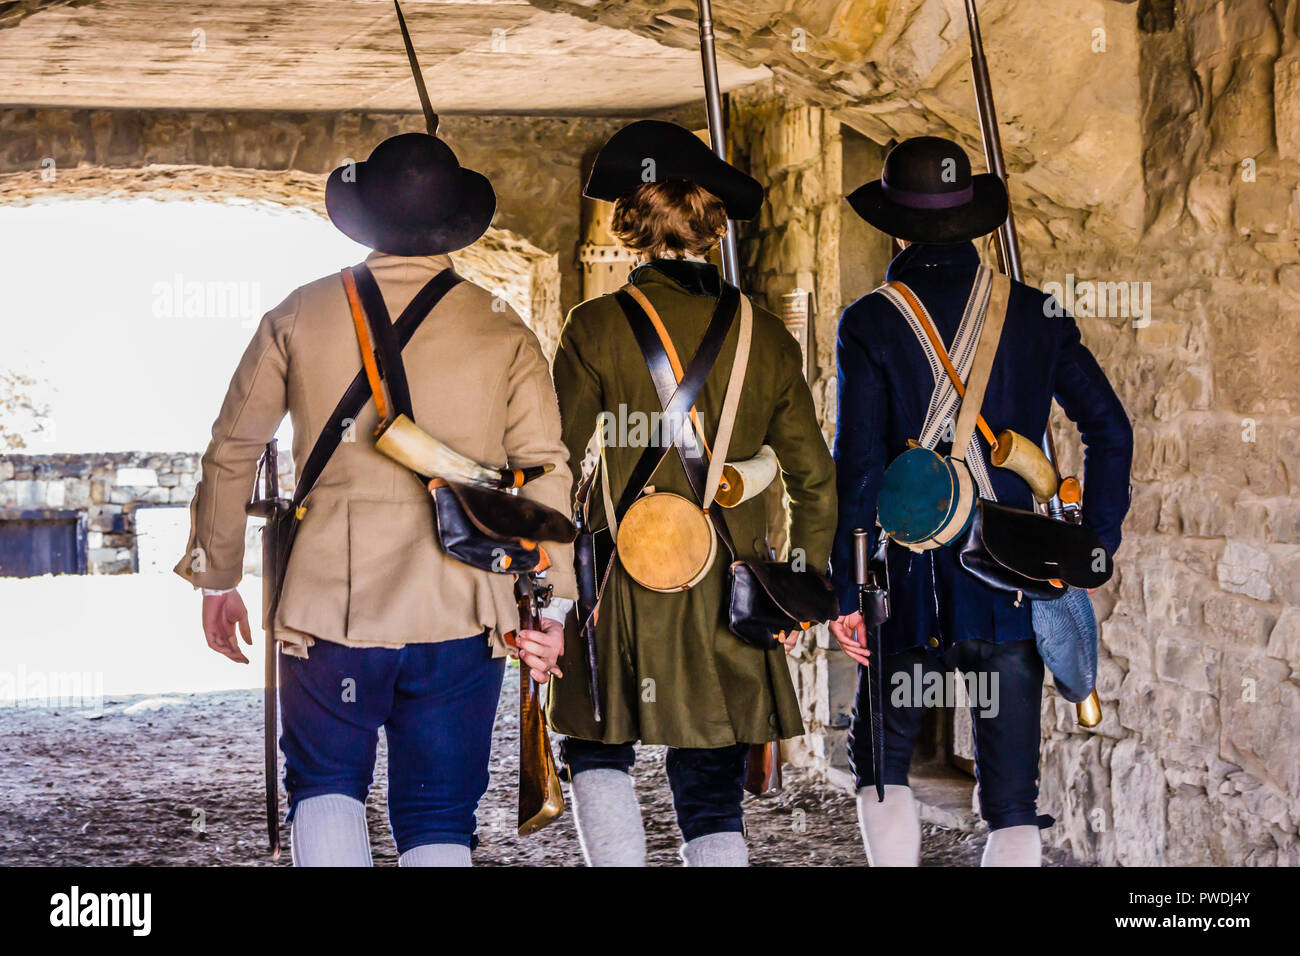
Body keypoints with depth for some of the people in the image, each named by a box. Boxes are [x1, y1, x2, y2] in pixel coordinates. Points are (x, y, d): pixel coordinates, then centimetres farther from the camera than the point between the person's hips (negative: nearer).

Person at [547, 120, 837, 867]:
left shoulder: (597, 328, -7)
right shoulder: (766, 337, 2)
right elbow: (816, 480, 5)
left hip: (624, 588, -2)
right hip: (730, 598, 3)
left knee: (598, 753, 20)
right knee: (713, 794, 9)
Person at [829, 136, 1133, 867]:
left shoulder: (872, 323, -6)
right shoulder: (1034, 314, 3)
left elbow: (859, 468, -10)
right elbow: (1110, 429, 2)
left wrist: (847, 591, -5)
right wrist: (1094, 546, 9)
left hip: (916, 586, -2)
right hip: (1015, 583, 2)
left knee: (882, 759, 16)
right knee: (1013, 790, 7)